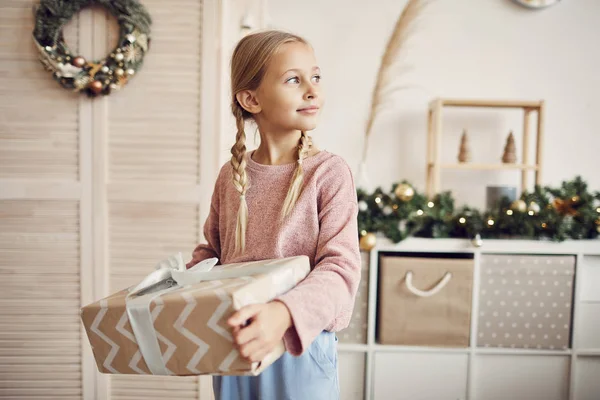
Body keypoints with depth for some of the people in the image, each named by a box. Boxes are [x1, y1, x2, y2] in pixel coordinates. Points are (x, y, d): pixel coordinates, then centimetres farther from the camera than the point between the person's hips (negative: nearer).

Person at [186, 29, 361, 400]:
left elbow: (341, 268, -19)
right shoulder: (232, 175, 1)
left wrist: (284, 313, -36)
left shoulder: (330, 172, -13)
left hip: (300, 348, -3)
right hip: (234, 348, 4)